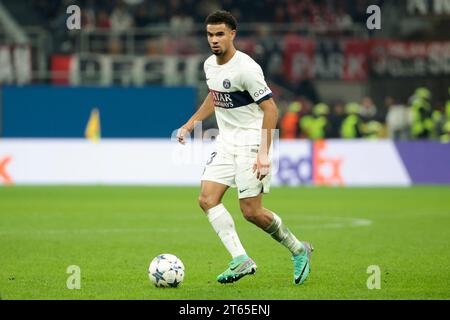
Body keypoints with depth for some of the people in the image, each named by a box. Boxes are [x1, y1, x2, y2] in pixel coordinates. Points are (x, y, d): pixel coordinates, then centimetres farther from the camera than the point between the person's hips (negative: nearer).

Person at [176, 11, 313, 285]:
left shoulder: (246, 68, -19)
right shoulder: (210, 65, 7)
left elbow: (271, 109, -20)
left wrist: (264, 153, -26)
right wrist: (190, 125, 21)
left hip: (251, 141, -8)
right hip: (225, 142, 8)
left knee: (252, 211, -8)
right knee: (207, 199, -8)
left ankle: (299, 250, 13)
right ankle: (241, 260, -10)